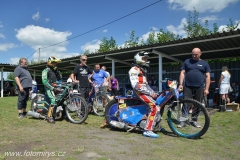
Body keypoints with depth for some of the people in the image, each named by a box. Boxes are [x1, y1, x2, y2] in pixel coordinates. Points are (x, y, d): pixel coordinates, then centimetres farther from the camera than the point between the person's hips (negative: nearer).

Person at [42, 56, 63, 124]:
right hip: (49, 88, -8)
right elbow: (44, 81, -16)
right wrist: (52, 88, -20)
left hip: (55, 87, 8)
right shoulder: (46, 70, -5)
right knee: (54, 101, -23)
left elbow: (59, 79, 16)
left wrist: (57, 71, 3)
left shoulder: (54, 70, 20)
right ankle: (49, 117, -16)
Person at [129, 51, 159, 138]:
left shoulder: (142, 70, 23)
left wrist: (153, 92, 10)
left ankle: (156, 123, 14)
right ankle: (148, 130, -18)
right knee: (155, 108, -22)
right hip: (140, 91, -10)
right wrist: (150, 92, -19)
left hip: (146, 91, 10)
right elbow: (135, 85, -19)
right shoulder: (134, 69, -8)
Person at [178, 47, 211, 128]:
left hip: (200, 87, 1)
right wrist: (180, 84, -5)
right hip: (187, 87, -1)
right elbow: (182, 73, 6)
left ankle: (194, 120, 19)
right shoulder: (187, 62, 9)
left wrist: (206, 88, -3)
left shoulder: (204, 63, 9)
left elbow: (207, 76, 5)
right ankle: (183, 121, 1)